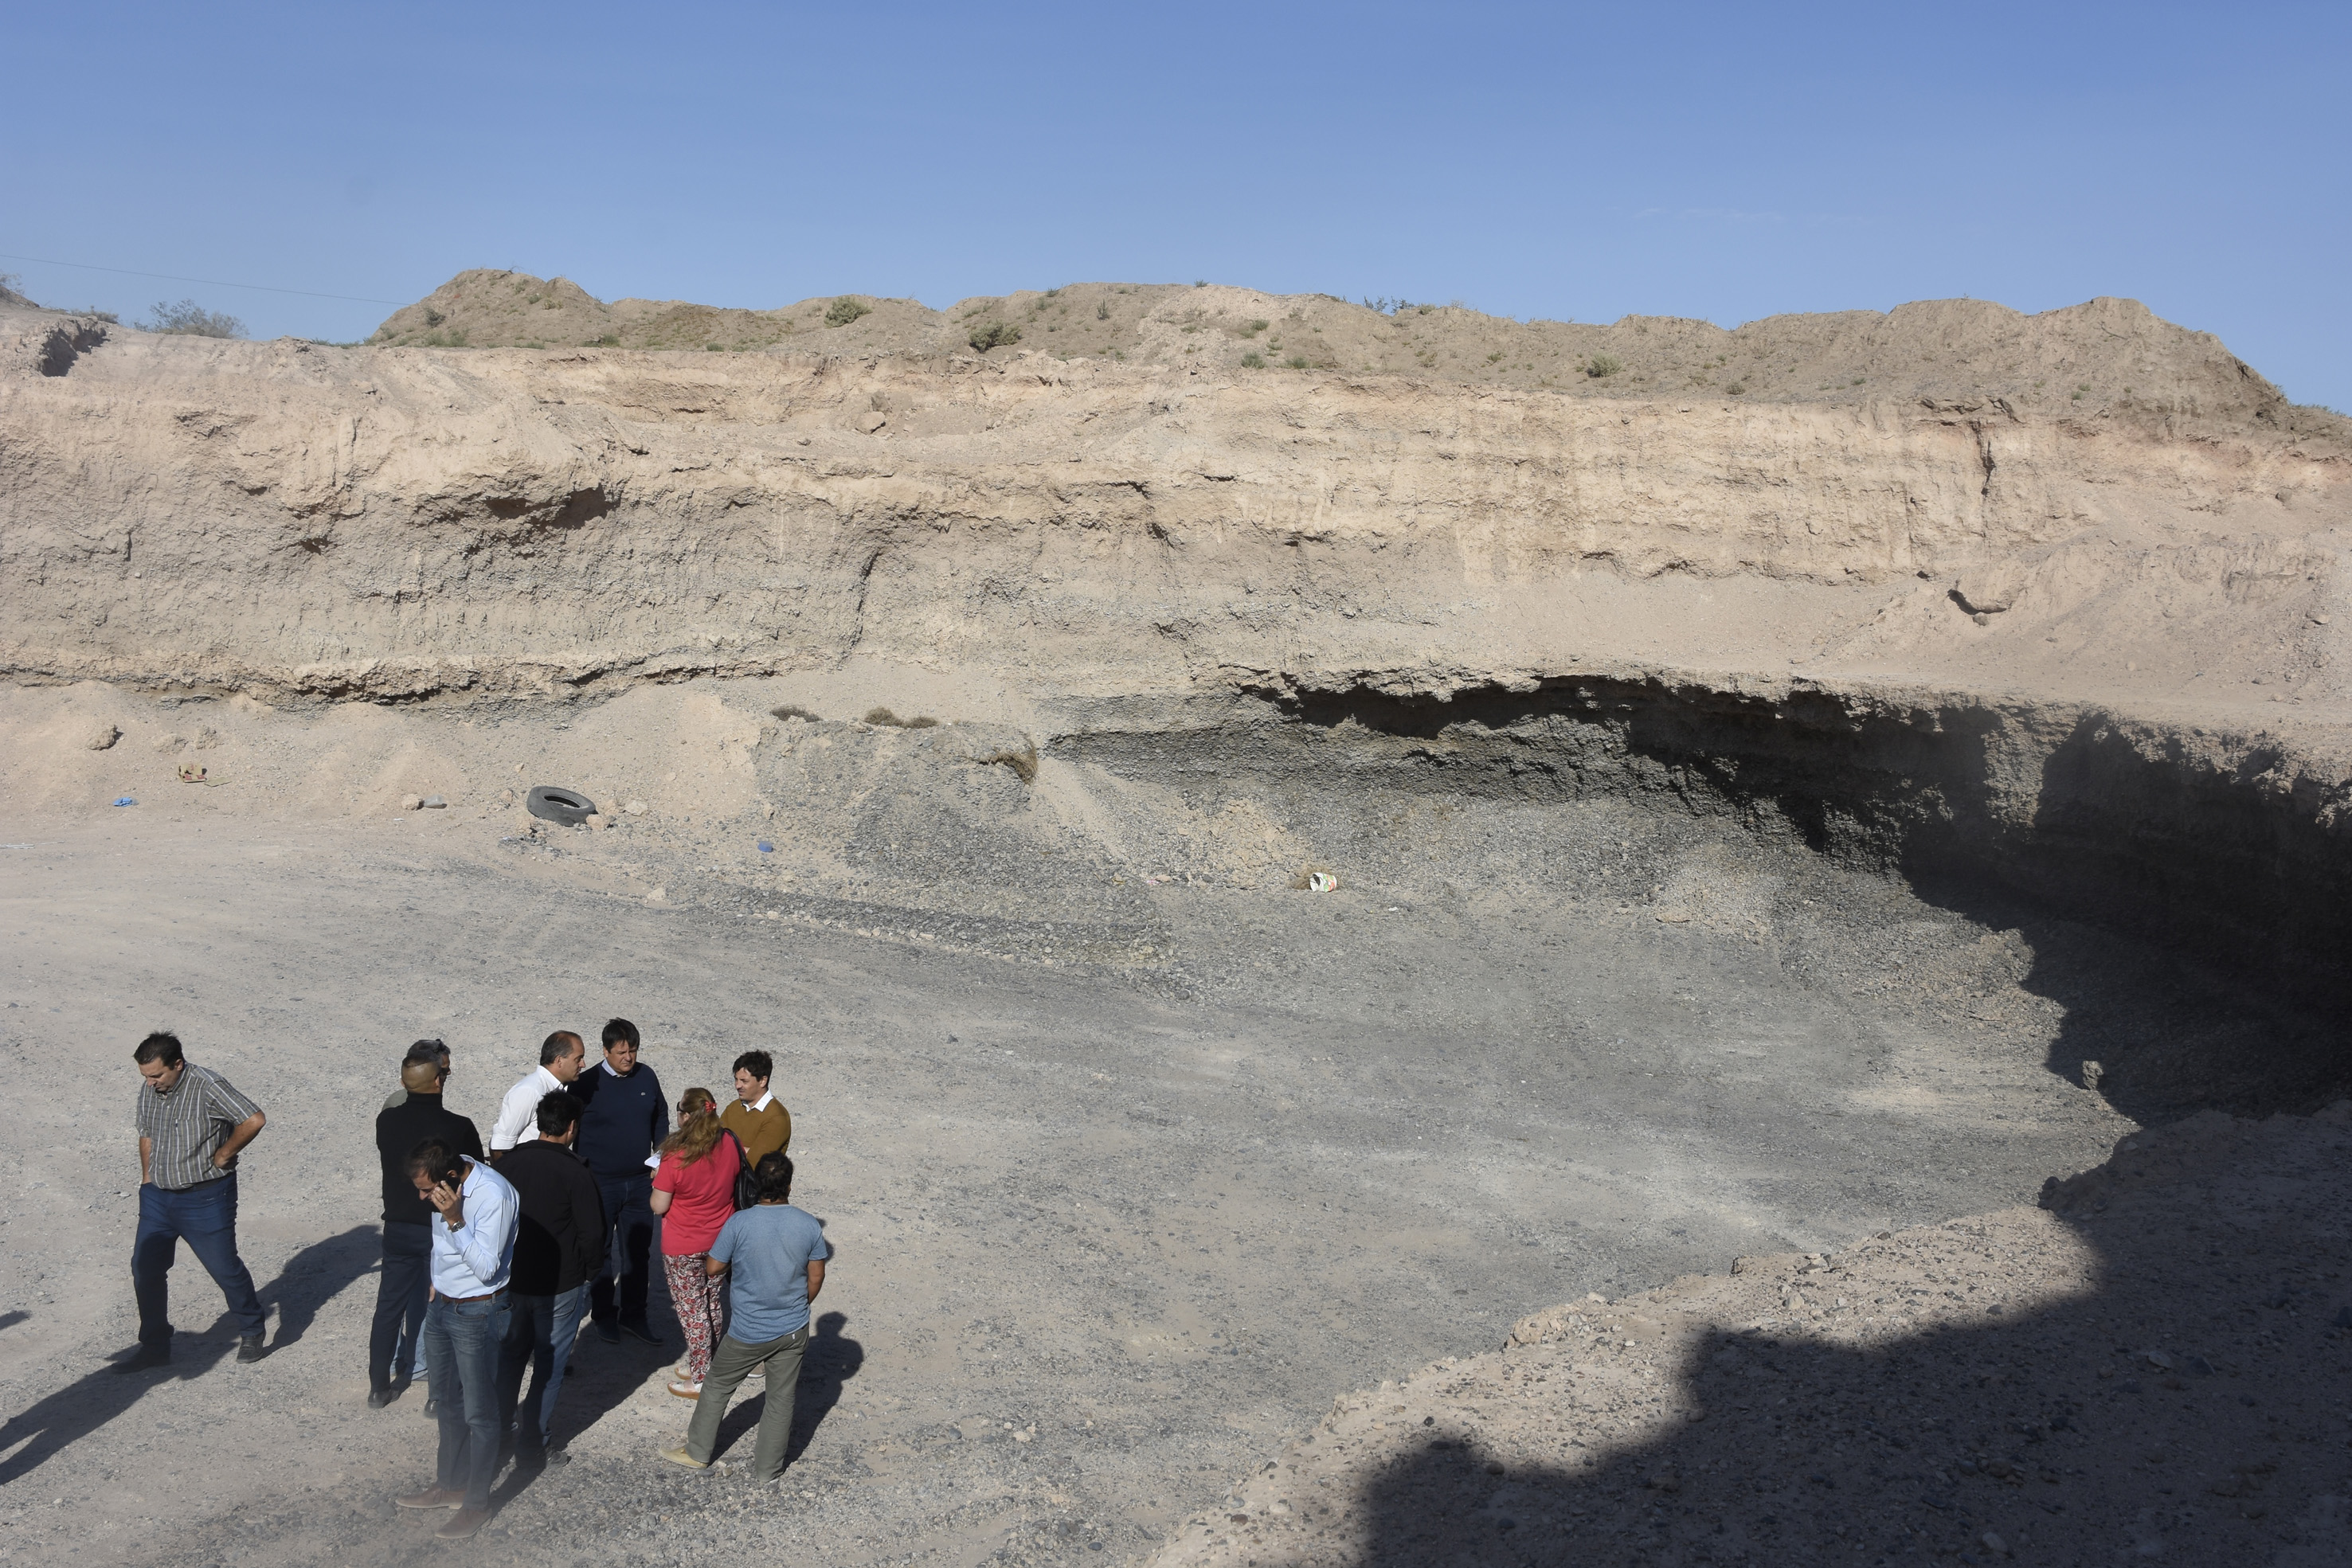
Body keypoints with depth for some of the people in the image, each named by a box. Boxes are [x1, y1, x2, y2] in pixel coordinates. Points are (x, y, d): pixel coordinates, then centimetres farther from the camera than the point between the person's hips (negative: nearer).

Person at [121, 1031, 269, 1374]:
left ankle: (252, 1332, 25)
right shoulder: (150, 1090, 2)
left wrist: (223, 1155, -18)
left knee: (225, 1268, 4)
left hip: (205, 1198, -7)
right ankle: (154, 1348, 21)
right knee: (144, 1268, 7)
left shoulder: (207, 1086, -21)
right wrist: (147, 1176, 12)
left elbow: (253, 1120, -29)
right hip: (158, 1196, 7)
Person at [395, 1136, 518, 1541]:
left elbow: (486, 1269, -27)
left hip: (477, 1315, -8)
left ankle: (476, 1502, 19)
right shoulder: (444, 1186, -4)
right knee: (447, 1402, 21)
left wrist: (455, 1219, -34)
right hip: (441, 1306, 8)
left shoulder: (494, 1195, -28)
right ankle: (450, 1484, 38)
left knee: (479, 1413, 5)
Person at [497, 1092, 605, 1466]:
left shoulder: (508, 1163, -3)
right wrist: (588, 1274, 3)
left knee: (510, 1357, 22)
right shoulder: (575, 1173, -17)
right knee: (549, 1366, 7)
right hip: (560, 1285, -5)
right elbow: (592, 1232, -15)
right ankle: (535, 1446, 12)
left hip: (512, 1279, 5)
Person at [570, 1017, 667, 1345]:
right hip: (601, 1183, -4)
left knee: (638, 1250, 11)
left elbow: (661, 1121, 13)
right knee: (602, 1251, 8)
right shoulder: (588, 1083, -11)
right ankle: (604, 1316, 23)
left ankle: (634, 1315, 23)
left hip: (640, 1181, 4)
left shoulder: (646, 1077, 1)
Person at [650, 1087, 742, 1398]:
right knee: (711, 1305, 21)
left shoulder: (676, 1158, -26)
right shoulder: (730, 1145, -11)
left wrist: (658, 1180, 1)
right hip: (720, 1241, 6)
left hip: (683, 1248, -5)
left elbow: (659, 1206, -16)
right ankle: (704, 1363, 37)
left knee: (692, 1311, 9)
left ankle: (700, 1379, 19)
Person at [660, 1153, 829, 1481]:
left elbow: (713, 1269, -10)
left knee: (718, 1387, 20)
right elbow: (816, 1278, -1)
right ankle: (767, 1468, 27)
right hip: (793, 1331, 2)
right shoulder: (809, 1225, -11)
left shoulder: (739, 1224, -20)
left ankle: (698, 1453, 34)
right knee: (781, 1399, 16)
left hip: (748, 1331, -2)